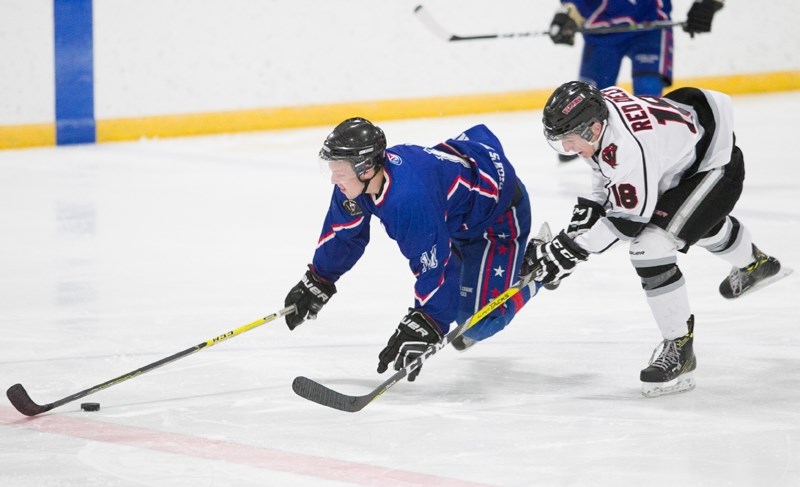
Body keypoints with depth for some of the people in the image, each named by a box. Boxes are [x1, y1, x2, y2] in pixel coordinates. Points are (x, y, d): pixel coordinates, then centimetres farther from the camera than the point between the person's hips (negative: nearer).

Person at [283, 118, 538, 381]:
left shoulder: (411, 199, -44)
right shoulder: (356, 180, -17)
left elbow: (433, 268, -41)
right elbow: (343, 232, 2)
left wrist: (422, 329, -41)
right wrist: (317, 283, 9)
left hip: (499, 210, -9)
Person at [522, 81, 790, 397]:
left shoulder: (628, 148, -39)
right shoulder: (597, 109, -13)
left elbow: (626, 220, -30)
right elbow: (608, 169, 8)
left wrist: (568, 251, -29)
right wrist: (589, 208, -3)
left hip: (716, 167, -11)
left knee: (650, 246, -22)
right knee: (701, 221, 38)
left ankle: (679, 348, -11)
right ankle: (755, 264, 69)